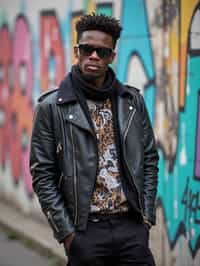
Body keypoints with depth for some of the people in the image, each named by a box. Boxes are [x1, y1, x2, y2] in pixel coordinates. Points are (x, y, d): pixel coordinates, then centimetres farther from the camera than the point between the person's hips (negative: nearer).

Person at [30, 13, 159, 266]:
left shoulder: (132, 101, 8)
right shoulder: (51, 107, -2)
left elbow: (150, 160, 12)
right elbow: (42, 176, -3)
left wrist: (146, 217, 5)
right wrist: (66, 232, -7)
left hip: (132, 227, 3)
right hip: (86, 231, -2)